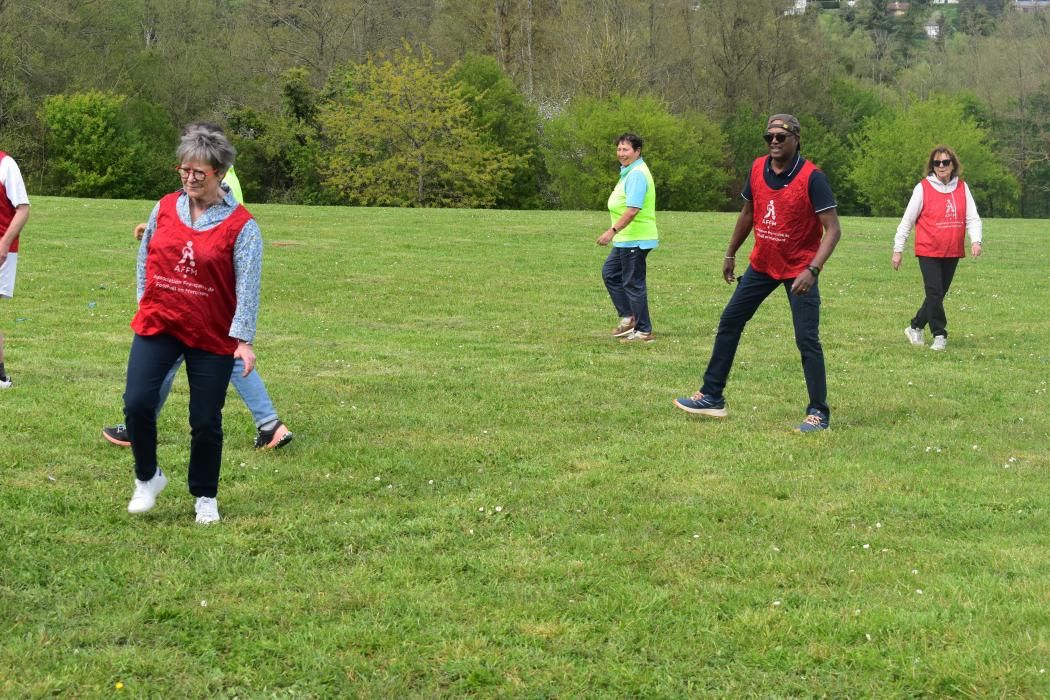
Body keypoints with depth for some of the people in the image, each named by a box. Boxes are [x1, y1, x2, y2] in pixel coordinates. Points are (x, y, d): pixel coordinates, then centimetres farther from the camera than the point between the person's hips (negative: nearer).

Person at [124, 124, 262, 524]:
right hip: (157, 326, 3)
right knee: (137, 403, -10)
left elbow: (247, 285, -12)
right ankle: (147, 478, 15)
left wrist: (244, 340, -17)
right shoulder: (165, 208, 2)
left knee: (206, 421, 4)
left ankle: (205, 497, 24)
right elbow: (146, 258, 15)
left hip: (213, 337, -3)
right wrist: (146, 304, 11)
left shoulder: (240, 225, -9)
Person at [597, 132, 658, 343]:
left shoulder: (637, 175, -19)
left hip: (635, 240, -11)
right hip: (625, 239, 11)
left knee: (633, 284, -4)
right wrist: (615, 231, 21)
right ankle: (628, 317, 21)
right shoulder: (629, 172, 14)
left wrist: (613, 230, -29)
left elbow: (633, 209, -27)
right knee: (610, 273, 17)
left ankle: (643, 332, 4)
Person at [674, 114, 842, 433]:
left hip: (799, 270, -6)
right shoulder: (758, 168, -2)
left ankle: (818, 414, 3)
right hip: (762, 264, 7)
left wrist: (812, 270, -32)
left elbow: (832, 229, -22)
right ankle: (711, 397, 21)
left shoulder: (812, 178, -19)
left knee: (807, 340, -8)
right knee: (729, 322, 10)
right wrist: (731, 254, 20)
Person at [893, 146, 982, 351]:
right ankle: (939, 335, 1)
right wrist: (898, 249, -1)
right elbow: (907, 220, -1)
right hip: (929, 251, -4)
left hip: (953, 252, 4)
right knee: (935, 294, -9)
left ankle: (916, 327, 26)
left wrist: (976, 240, -16)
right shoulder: (923, 188, -4)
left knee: (939, 294, 10)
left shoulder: (962, 188, 5)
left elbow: (972, 218, 2)